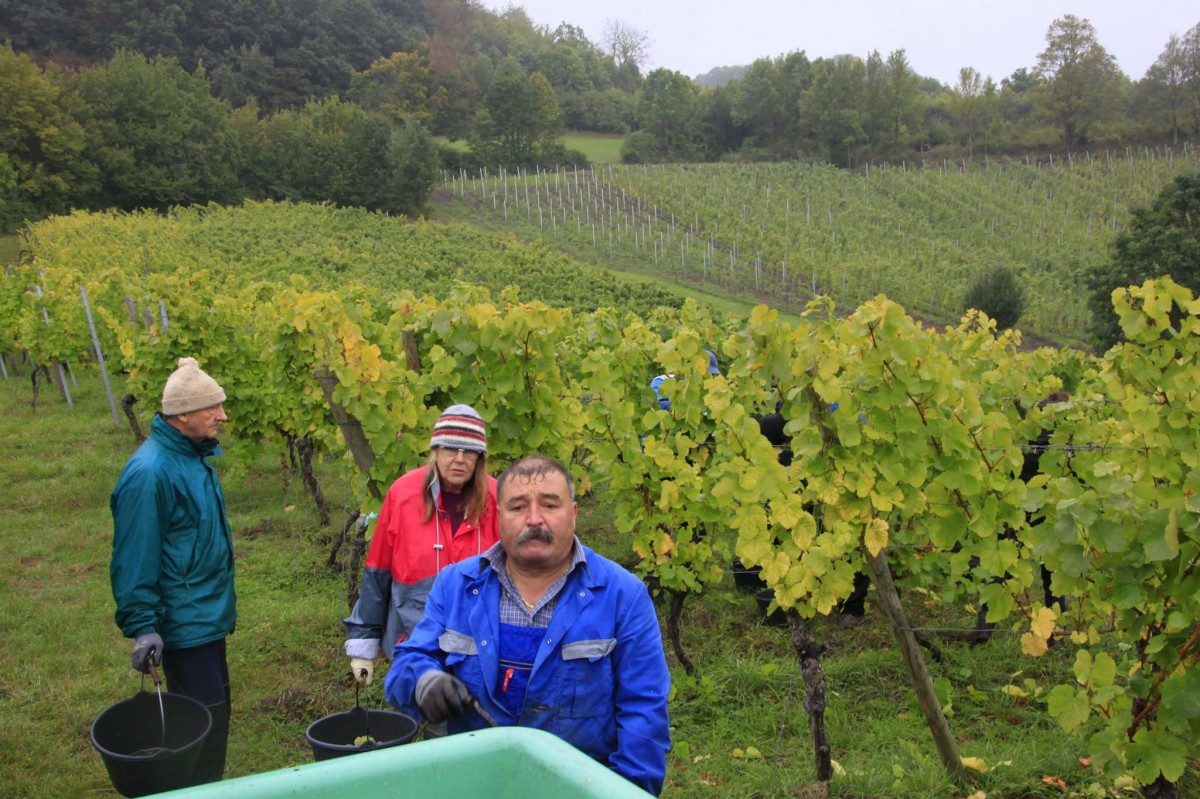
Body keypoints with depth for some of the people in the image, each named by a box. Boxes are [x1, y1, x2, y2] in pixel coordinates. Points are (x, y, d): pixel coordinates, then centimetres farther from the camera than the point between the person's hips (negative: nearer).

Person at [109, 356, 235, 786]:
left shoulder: (195, 455, 7)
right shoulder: (150, 472, -23)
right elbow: (134, 559, -21)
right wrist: (142, 627, -21)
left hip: (207, 616, 10)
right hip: (185, 623, -10)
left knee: (214, 709, 19)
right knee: (205, 718, -3)